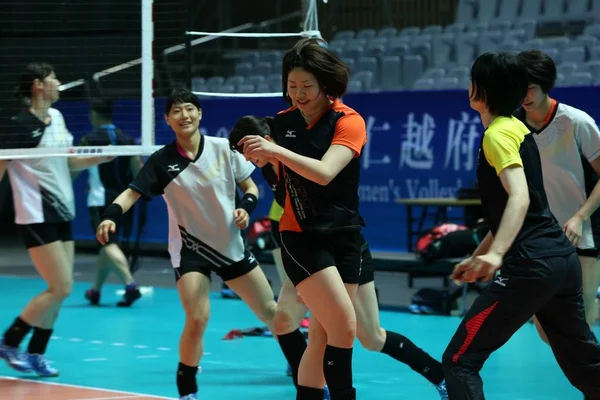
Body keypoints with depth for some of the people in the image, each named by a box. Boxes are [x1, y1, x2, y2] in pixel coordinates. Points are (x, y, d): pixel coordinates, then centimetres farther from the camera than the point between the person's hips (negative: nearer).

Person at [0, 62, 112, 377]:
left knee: (59, 290, 6)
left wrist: (104, 156, 6)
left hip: (61, 214, 8)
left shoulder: (57, 117, 9)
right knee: (61, 287, -10)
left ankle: (35, 353, 15)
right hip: (36, 217, -8)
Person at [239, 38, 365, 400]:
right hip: (301, 236, -1)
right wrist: (258, 153, -2)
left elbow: (324, 172, -27)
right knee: (344, 325, -15)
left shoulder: (349, 121, -10)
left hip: (344, 235, 1)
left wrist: (276, 151, -37)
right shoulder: (283, 122, -1)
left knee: (323, 337, 3)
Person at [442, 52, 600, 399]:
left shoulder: (498, 134, -9)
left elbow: (520, 197, -24)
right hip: (563, 257, 10)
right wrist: (477, 256, 33)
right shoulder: (519, 129, 18)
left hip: (532, 266, -10)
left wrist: (496, 254, -37)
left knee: (460, 361, -5)